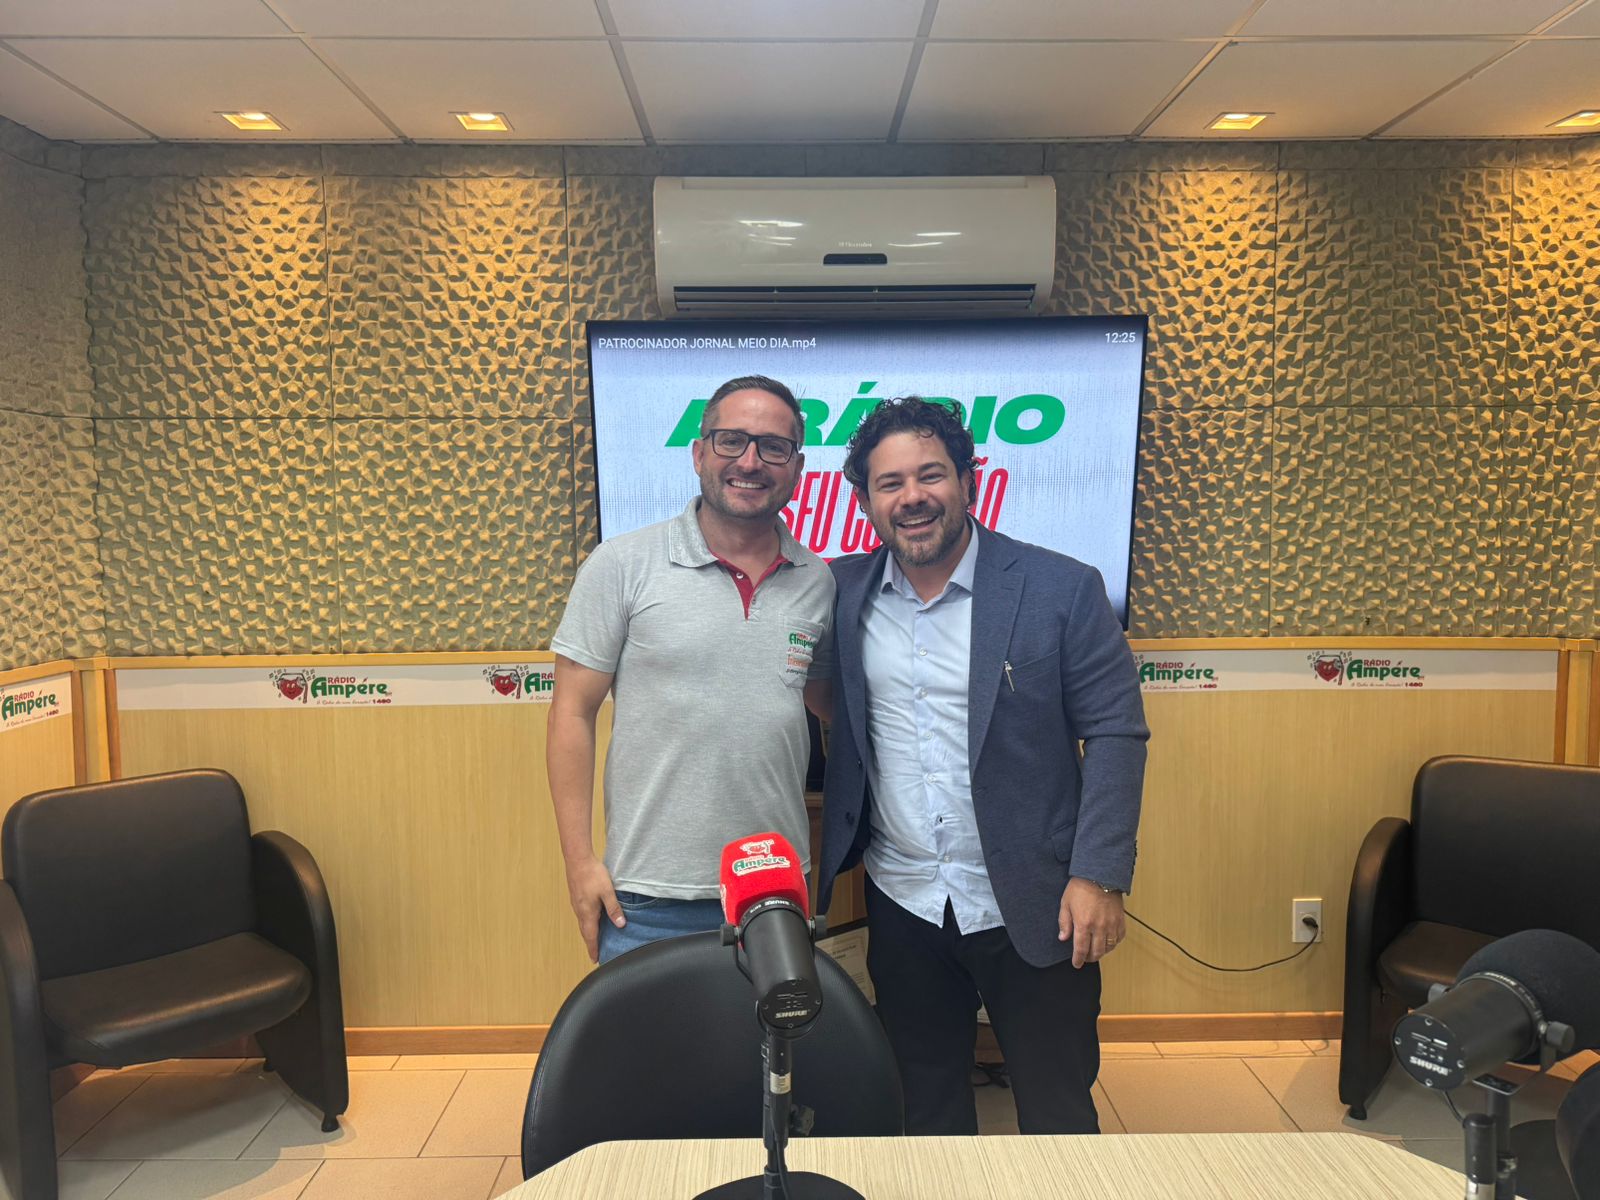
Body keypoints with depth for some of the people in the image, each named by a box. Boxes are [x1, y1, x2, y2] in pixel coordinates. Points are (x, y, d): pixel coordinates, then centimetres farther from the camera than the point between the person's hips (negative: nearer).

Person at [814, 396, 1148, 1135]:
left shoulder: (1061, 589, -10)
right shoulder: (844, 593, -1)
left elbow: (1115, 734, -8)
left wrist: (1099, 877, -13)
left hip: (1032, 907, -2)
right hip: (902, 904, 3)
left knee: (1058, 1118, 13)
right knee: (927, 1111, 20)